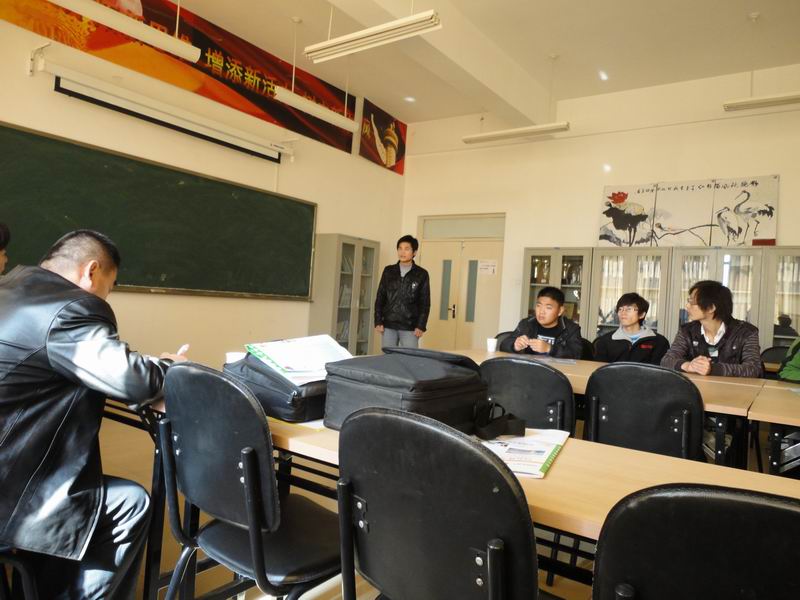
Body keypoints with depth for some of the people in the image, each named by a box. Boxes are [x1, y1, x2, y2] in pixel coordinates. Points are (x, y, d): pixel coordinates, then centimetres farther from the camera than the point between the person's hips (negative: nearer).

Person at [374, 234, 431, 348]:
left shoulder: (422, 274, 1)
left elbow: (425, 303, 1)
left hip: (410, 327, -2)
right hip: (388, 325, 2)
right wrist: (378, 322, 2)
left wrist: (421, 326, -7)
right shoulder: (388, 271, 8)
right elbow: (380, 298, 9)